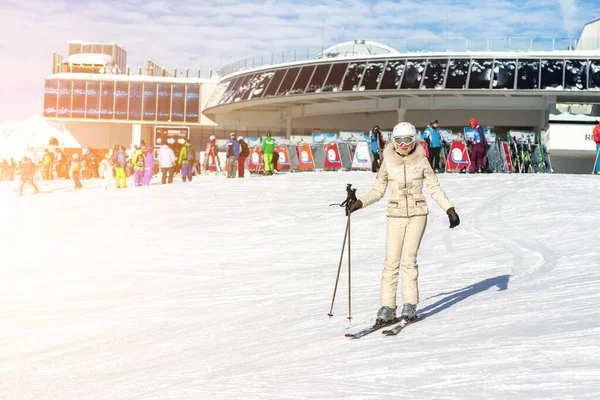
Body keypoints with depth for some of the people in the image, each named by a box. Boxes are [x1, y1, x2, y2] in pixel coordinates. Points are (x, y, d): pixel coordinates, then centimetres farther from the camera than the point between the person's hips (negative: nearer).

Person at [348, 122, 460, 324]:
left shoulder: (421, 160, -1)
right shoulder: (388, 162, 1)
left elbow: (434, 188, 3)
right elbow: (378, 191, 6)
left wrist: (449, 209, -4)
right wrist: (360, 203, -9)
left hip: (418, 214, -1)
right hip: (396, 214, 1)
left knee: (409, 259, -11)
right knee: (391, 261, -6)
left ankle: (410, 305, -2)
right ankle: (387, 307, 0)